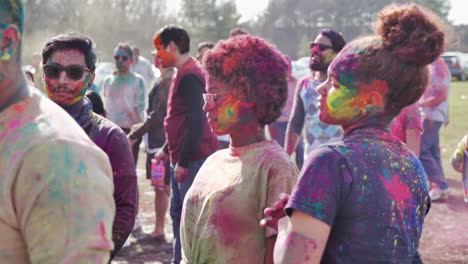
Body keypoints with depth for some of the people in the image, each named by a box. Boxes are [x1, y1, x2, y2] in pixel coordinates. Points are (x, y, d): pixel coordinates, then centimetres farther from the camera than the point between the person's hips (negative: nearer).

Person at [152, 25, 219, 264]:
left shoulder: (189, 75, -16)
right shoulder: (184, 73, 16)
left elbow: (196, 121, -22)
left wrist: (183, 161, -21)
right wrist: (167, 150, 24)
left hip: (193, 160, -11)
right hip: (181, 159, 11)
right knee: (178, 214, 17)